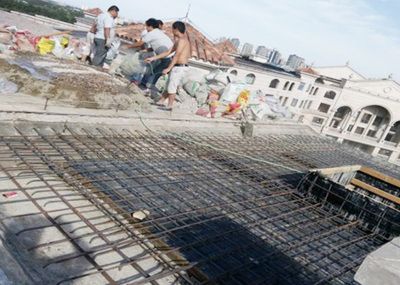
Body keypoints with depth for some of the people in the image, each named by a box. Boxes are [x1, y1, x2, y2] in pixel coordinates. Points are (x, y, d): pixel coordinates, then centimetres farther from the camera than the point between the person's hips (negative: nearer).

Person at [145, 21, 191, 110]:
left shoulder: (182, 40, -13)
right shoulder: (178, 41, 18)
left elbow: (176, 56, -19)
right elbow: (168, 52, 19)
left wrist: (168, 68, -20)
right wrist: (153, 58, 17)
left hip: (180, 67, -9)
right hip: (179, 67, 9)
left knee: (172, 87, -1)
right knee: (170, 86, 15)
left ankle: (169, 106, 8)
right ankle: (161, 101, 25)